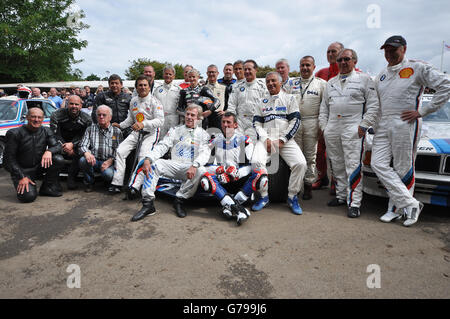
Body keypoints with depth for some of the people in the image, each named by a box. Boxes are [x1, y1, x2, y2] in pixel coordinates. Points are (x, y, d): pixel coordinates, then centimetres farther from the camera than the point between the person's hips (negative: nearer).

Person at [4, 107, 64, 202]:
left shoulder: (46, 131, 1)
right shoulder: (14, 133, -10)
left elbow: (57, 146, -6)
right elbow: (9, 159, -10)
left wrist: (49, 151, -31)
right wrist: (21, 177, -18)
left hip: (39, 167, 4)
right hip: (22, 170, -4)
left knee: (58, 159, -26)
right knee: (29, 196, -26)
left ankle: (48, 188, -6)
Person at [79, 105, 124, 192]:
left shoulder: (117, 131, 8)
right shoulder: (90, 129, 13)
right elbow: (83, 145, 3)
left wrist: (110, 161, -17)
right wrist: (87, 153, -22)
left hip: (109, 162, -2)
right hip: (94, 161, 2)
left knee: (108, 174, -33)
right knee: (83, 160, -30)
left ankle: (109, 184, 8)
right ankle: (89, 182, -1)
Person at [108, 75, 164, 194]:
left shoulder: (154, 101, -6)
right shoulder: (133, 101, 15)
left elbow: (160, 120, -18)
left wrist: (143, 124, -30)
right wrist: (120, 125, 15)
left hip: (150, 133, -6)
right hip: (136, 132, 6)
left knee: (143, 156, -26)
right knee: (120, 151, -10)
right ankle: (117, 183, -5)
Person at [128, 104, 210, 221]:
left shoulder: (203, 134, 10)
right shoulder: (175, 130, 15)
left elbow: (205, 153, -7)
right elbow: (162, 146, 3)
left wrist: (194, 165, -29)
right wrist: (148, 158, -17)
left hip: (190, 168, -2)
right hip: (174, 165, 2)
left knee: (200, 172, -35)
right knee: (153, 164, -22)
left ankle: (179, 200, -17)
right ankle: (148, 204, -24)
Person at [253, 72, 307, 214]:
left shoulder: (290, 98, 11)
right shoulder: (262, 101, 18)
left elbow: (295, 121, 1)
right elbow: (257, 123, 10)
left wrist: (281, 141, -9)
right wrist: (266, 140, -8)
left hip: (285, 140, -1)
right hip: (266, 140, 1)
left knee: (300, 163, -24)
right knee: (256, 161, -27)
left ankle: (292, 197, -4)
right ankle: (263, 196, -8)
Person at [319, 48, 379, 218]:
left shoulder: (364, 79, 7)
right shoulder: (331, 82, 21)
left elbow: (373, 105, 1)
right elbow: (324, 106, 20)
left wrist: (363, 125, -9)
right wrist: (324, 126, 9)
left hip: (353, 129, -5)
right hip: (332, 130, 5)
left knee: (353, 166, -9)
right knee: (337, 166, 11)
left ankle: (354, 203, -5)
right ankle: (341, 196, 24)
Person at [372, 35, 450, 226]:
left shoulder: (417, 68, 0)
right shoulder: (382, 75, 19)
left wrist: (422, 111, -9)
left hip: (405, 125, -6)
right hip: (383, 125, 6)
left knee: (403, 169, -1)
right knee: (378, 164, -5)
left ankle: (396, 209, 10)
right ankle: (410, 204, 1)